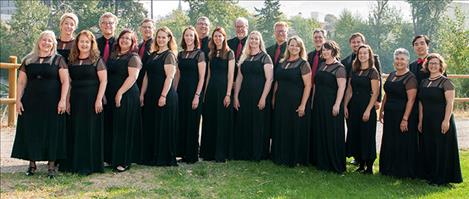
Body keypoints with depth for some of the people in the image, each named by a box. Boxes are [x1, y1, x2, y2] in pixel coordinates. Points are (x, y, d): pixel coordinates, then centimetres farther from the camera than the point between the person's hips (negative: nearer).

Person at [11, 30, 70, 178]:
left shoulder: (58, 60, 3)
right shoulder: (28, 60, 11)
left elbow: (65, 81, -3)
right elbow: (21, 82, 12)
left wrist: (62, 100, -12)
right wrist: (18, 100, 2)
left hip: (52, 103, -3)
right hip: (31, 103, 3)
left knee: (51, 132, 0)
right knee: (30, 132, 4)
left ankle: (51, 165, 7)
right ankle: (32, 163, 16)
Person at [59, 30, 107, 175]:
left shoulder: (97, 60, -1)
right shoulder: (72, 61, 12)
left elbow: (103, 80, -6)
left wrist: (99, 99, -14)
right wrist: (67, 101, 7)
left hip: (91, 100, -4)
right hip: (75, 100, 5)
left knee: (90, 131, -1)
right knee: (74, 132, 6)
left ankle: (90, 165, 6)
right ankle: (73, 163, 16)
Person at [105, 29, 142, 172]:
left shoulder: (133, 58, -5)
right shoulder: (113, 55, 16)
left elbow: (133, 77, -15)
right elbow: (107, 74, 19)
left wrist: (120, 93, -19)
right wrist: (105, 93, 10)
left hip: (126, 96, -7)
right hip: (110, 96, 7)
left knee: (123, 128, -4)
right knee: (111, 127, 9)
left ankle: (124, 161, 4)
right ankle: (113, 157, 20)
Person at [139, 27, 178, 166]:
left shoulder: (169, 55, -7)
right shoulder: (153, 55, 15)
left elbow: (169, 77, -14)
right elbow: (147, 76, 15)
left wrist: (163, 96, -20)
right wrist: (142, 94, 10)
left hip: (165, 95, -8)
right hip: (151, 95, 8)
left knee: (163, 127, -1)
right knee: (150, 126, 11)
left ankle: (164, 158, 9)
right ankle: (150, 156, 22)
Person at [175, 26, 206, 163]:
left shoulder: (199, 54, -5)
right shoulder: (180, 55, 11)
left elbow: (202, 77, -9)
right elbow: (178, 75, 15)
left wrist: (197, 95, -16)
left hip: (194, 91, -5)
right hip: (181, 90, 6)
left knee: (192, 123, 0)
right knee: (181, 122, 7)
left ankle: (192, 155, 10)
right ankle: (183, 153, 18)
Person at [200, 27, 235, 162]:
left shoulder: (229, 53, -2)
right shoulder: (211, 54, 14)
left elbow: (230, 75, -8)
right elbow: (209, 75, 15)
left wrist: (228, 94, -15)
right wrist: (205, 92, 8)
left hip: (223, 89, -6)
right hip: (211, 89, 6)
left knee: (222, 121, -1)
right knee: (209, 121, 8)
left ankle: (221, 154, 6)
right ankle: (209, 152, 17)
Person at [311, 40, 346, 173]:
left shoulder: (339, 68, -9)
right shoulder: (322, 66, 14)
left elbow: (341, 88, -15)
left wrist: (337, 105, -22)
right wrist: (313, 101, 14)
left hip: (332, 104, -8)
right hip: (319, 104, 8)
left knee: (332, 133, -3)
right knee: (319, 132, 12)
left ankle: (335, 164, 7)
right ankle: (321, 161, 23)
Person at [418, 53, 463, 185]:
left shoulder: (446, 82, -5)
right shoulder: (424, 82, 12)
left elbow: (450, 102, -12)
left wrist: (446, 120, -19)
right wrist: (420, 121, 9)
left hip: (441, 121, -6)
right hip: (427, 122, 6)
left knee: (442, 148, -1)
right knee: (428, 148, 10)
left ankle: (442, 177, 8)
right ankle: (430, 175, 21)